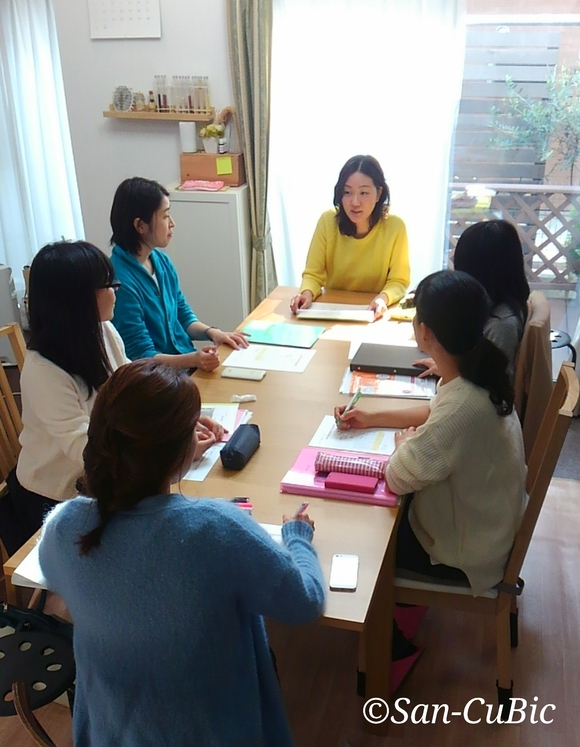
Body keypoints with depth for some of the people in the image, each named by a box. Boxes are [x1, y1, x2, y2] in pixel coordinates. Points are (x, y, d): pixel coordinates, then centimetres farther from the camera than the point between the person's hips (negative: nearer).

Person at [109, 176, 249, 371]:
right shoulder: (120, 280, -19)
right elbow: (142, 356, -17)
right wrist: (193, 359, -31)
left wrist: (212, 332, -4)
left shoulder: (162, 261, 5)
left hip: (189, 364, 8)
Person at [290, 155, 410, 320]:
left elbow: (398, 281, -7)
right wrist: (307, 293, -27)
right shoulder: (327, 221, -10)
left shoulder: (394, 227, -13)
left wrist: (383, 298, -28)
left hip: (373, 314, 0)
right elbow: (313, 274, -6)